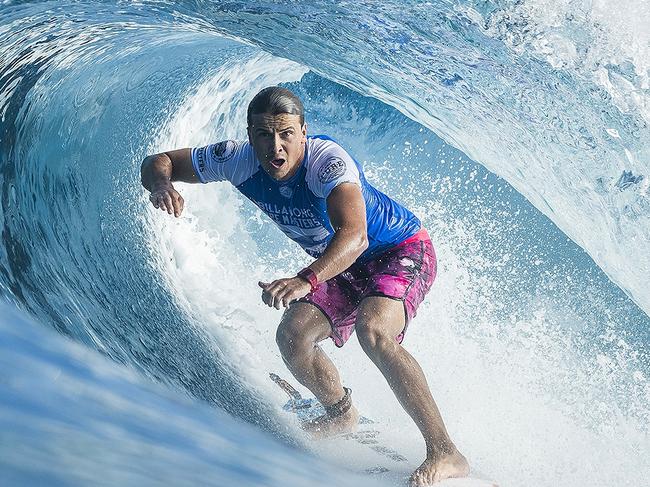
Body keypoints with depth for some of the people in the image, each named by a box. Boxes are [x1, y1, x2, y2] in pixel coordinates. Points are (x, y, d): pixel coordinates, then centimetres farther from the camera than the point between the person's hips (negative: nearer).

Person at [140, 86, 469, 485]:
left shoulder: (328, 161, -34)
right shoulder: (240, 159, -16)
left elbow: (354, 237, -48)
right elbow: (158, 162, -8)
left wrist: (305, 281, -64)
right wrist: (162, 185, -33)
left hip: (402, 251, -6)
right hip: (340, 267, 7)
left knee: (372, 330, -32)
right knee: (292, 336, -10)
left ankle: (446, 453, -28)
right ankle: (342, 414, 20)